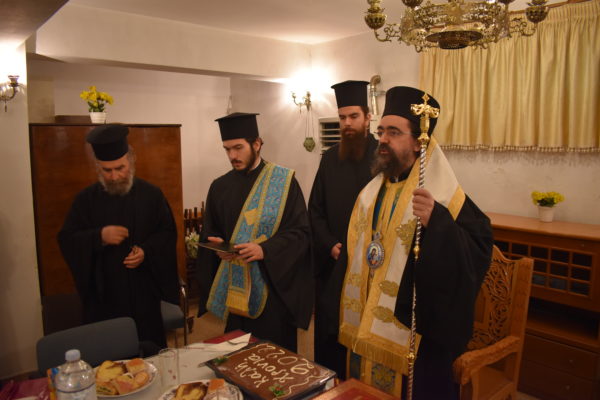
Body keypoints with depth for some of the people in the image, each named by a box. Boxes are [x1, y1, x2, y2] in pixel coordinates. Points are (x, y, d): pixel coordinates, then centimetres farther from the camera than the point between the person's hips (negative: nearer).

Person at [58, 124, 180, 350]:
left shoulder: (151, 195, 1)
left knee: (149, 354, 9)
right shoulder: (86, 199, 1)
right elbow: (66, 240, 0)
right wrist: (99, 237, -18)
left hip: (143, 293, 0)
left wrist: (147, 251, -14)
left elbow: (168, 233, 4)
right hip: (102, 297, 0)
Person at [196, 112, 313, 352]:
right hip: (234, 288, 3)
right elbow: (208, 233, 13)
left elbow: (301, 231, -7)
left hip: (273, 284, -3)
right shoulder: (219, 187, 7)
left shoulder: (284, 181, -4)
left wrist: (265, 249, -21)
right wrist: (218, 245, -9)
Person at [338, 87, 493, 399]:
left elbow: (479, 254, -24)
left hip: (418, 337, -6)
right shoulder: (371, 193, 6)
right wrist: (350, 321, 14)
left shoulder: (445, 196, -14)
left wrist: (436, 221, -39)